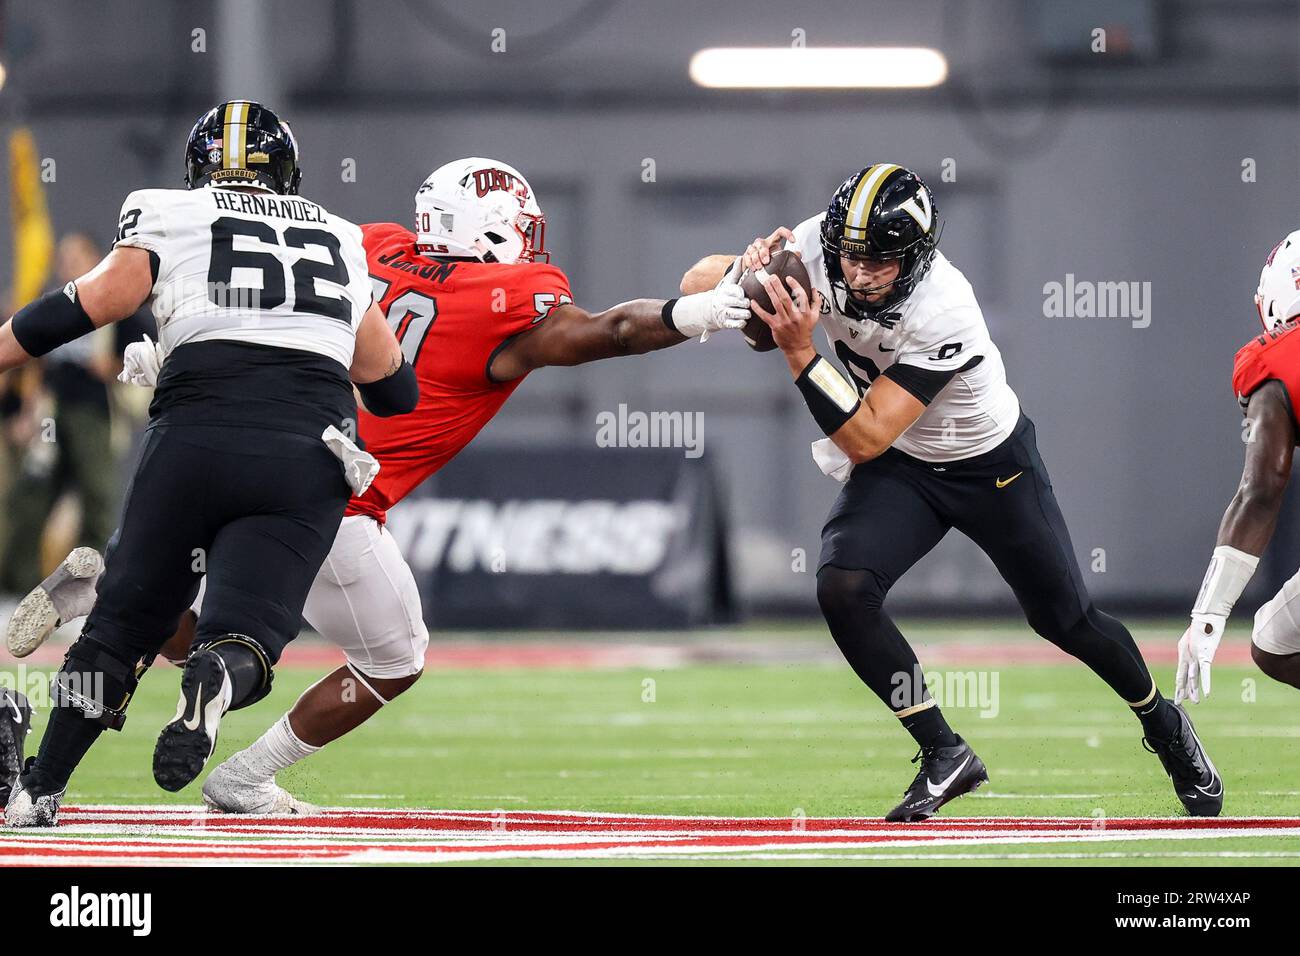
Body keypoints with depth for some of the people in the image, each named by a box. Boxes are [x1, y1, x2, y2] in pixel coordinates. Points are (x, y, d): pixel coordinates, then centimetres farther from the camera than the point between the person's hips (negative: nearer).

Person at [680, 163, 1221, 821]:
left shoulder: (943, 314, -37)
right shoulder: (821, 245, -24)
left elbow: (866, 439, -37)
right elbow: (695, 283, -17)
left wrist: (799, 351, -45)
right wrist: (745, 271, -38)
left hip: (992, 465, -4)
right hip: (900, 470, 4)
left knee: (1066, 620, 8)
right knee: (842, 588, -22)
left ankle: (1163, 724, 40)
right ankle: (943, 756, -7)